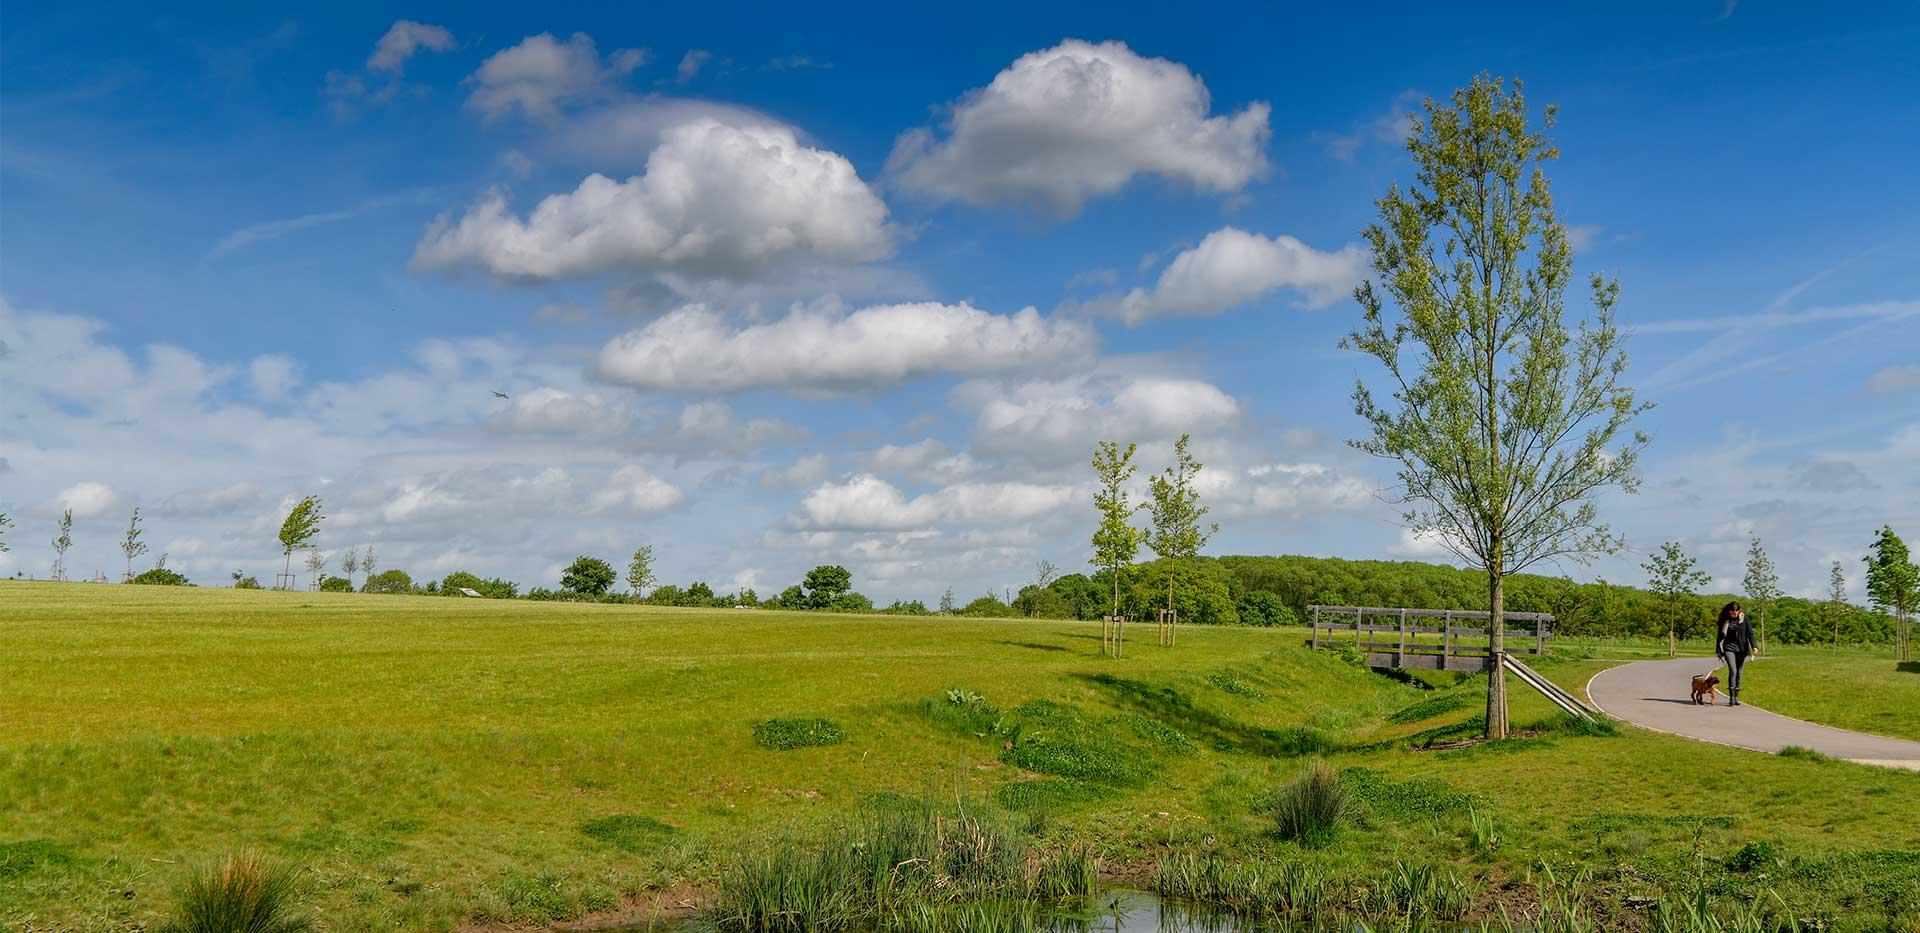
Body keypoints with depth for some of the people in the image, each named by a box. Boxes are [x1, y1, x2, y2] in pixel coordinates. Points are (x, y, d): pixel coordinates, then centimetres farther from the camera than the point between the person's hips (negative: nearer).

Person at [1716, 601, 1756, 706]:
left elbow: (1750, 633, -1)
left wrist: (1753, 646, -14)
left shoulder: (1744, 619, 2)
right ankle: (1731, 698, -16)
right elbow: (1720, 637, 9)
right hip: (1729, 648, -1)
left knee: (1739, 673, 5)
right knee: (1733, 671, -16)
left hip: (1741, 649, 1)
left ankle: (1736, 697, 15)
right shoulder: (1725, 621, 3)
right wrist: (1719, 651, 10)